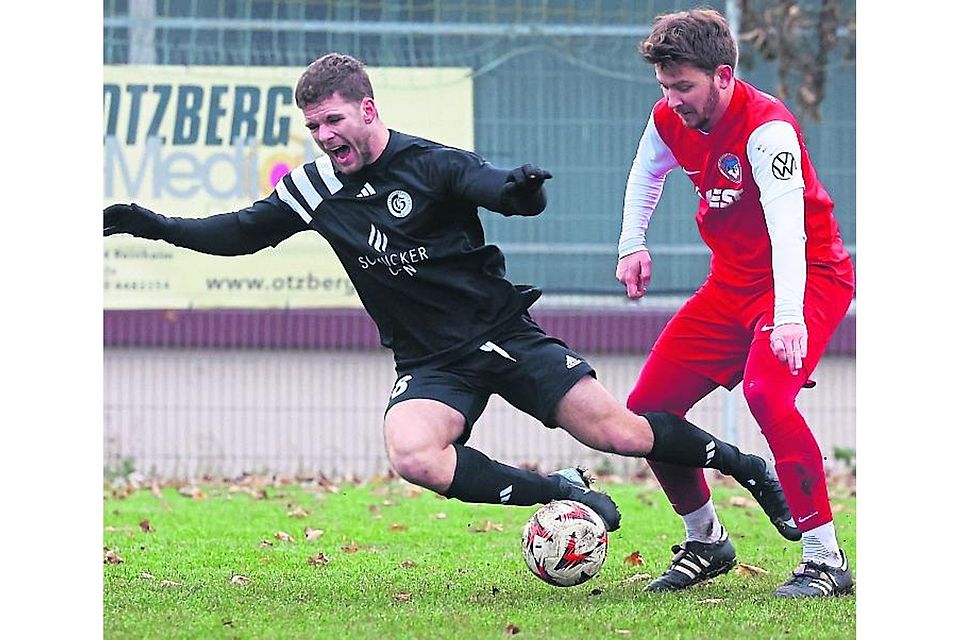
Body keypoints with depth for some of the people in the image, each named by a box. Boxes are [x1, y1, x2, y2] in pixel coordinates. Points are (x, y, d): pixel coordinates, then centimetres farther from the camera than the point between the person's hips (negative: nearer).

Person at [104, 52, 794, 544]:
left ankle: (748, 468, 17)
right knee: (413, 455, -29)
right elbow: (241, 233, 13)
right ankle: (561, 494, -14)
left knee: (622, 434, -10)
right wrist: (155, 225, 1)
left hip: (504, 333, -3)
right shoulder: (314, 187, 2)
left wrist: (523, 188, -48)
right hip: (431, 364, 3)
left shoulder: (431, 164, -11)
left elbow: (511, 195, -24)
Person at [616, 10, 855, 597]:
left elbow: (787, 227, -36)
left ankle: (825, 559, -25)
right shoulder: (670, 119, -4)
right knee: (648, 407, 2)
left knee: (766, 390, -33)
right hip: (733, 283, 8)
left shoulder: (766, 128, -26)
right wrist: (633, 245, 11)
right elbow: (647, 173, 21)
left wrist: (788, 317, -47)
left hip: (809, 277, -8)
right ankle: (706, 542, 23)